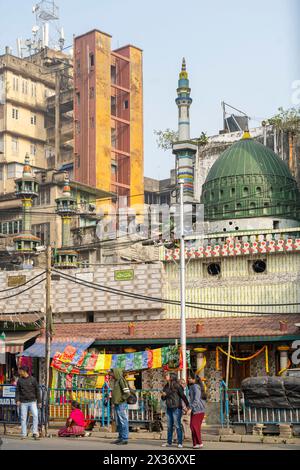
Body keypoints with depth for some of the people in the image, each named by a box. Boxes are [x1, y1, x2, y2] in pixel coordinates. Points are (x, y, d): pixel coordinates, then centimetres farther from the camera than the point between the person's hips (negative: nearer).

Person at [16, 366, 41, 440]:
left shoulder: (33, 379, 1)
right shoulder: (20, 380, 5)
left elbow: (37, 391, 5)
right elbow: (17, 391, 7)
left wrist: (39, 401, 4)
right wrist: (17, 400, -7)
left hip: (32, 401, -1)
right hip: (23, 402, 2)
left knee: (35, 415, -13)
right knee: (23, 418, 2)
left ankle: (35, 433, -8)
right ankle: (24, 434, 9)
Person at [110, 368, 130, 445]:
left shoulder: (121, 380, -11)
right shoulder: (116, 381, 17)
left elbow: (127, 393, -18)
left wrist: (120, 400, -15)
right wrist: (113, 400, 14)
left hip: (121, 405, -10)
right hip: (117, 405, 10)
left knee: (123, 422, -6)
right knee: (118, 423, 13)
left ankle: (125, 439, -4)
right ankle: (120, 438, 19)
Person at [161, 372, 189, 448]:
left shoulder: (177, 386, -9)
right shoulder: (166, 387, 12)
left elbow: (183, 395, -12)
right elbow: (163, 398, 18)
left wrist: (187, 405, -21)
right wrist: (163, 395, -5)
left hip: (176, 408, -7)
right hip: (169, 408, 7)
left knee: (177, 425, -5)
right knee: (169, 426, 11)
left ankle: (180, 443, 0)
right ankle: (169, 442, 17)